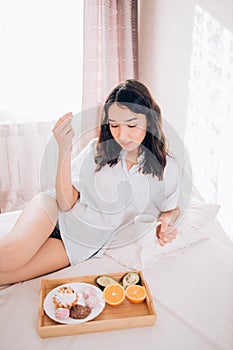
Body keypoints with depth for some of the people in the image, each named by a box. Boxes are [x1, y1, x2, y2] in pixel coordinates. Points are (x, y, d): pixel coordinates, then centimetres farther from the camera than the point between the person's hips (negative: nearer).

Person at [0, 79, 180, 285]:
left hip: (82, 246, 0)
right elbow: (66, 203, -10)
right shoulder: (98, 149, -7)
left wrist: (166, 223, -11)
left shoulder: (166, 168, -6)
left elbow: (172, 208, 13)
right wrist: (64, 149, -22)